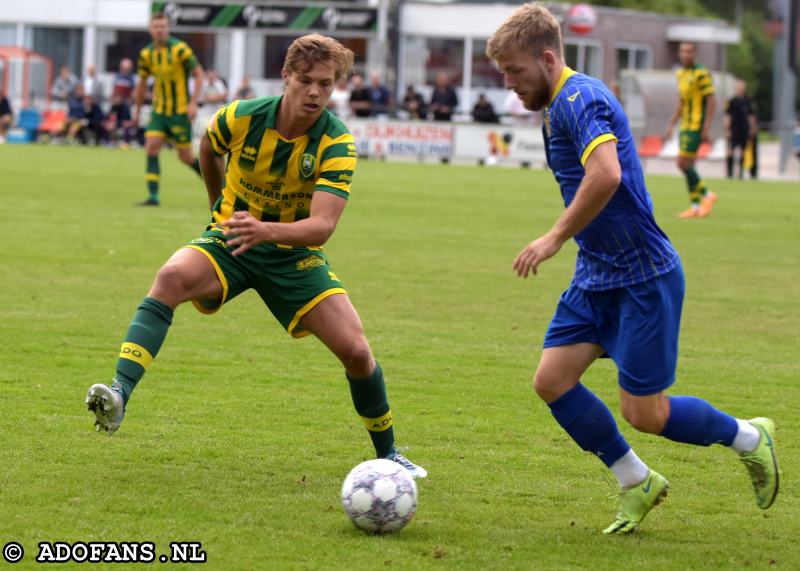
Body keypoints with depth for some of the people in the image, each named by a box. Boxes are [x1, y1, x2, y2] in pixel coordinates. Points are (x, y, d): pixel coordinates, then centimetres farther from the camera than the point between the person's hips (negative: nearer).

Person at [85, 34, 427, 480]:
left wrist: (267, 230, -48)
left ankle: (387, 453, 13)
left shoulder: (337, 144, -19)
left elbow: (322, 226, -30)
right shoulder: (241, 118, -14)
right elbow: (208, 150, 13)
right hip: (229, 242, 0)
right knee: (172, 277, -35)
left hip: (294, 254, 0)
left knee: (356, 351, -13)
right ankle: (119, 396, -45)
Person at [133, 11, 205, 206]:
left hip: (180, 111, -5)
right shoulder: (146, 54, 3)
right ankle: (153, 196, -9)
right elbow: (142, 83, 17)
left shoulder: (180, 49, -13)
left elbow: (199, 74, -11)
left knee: (186, 156, 0)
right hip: (159, 110, 5)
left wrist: (193, 103, -20)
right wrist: (137, 110, 19)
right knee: (151, 148, -11)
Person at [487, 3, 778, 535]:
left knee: (645, 414, -5)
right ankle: (637, 484, 14)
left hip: (644, 277, -10)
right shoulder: (566, 102, 13)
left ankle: (750, 437, 20)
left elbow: (607, 174, -36)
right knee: (552, 380, 0)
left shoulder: (580, 97, -19)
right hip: (598, 274, 10)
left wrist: (555, 238, -28)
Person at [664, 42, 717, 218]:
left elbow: (711, 101, -14)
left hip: (696, 127, -9)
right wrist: (670, 126, 21)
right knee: (688, 166, 6)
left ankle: (707, 195, 2)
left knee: (683, 164, -12)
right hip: (685, 126, 9)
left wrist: (706, 129, -19)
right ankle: (696, 206, 11)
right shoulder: (680, 74, 14)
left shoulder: (701, 74, -11)